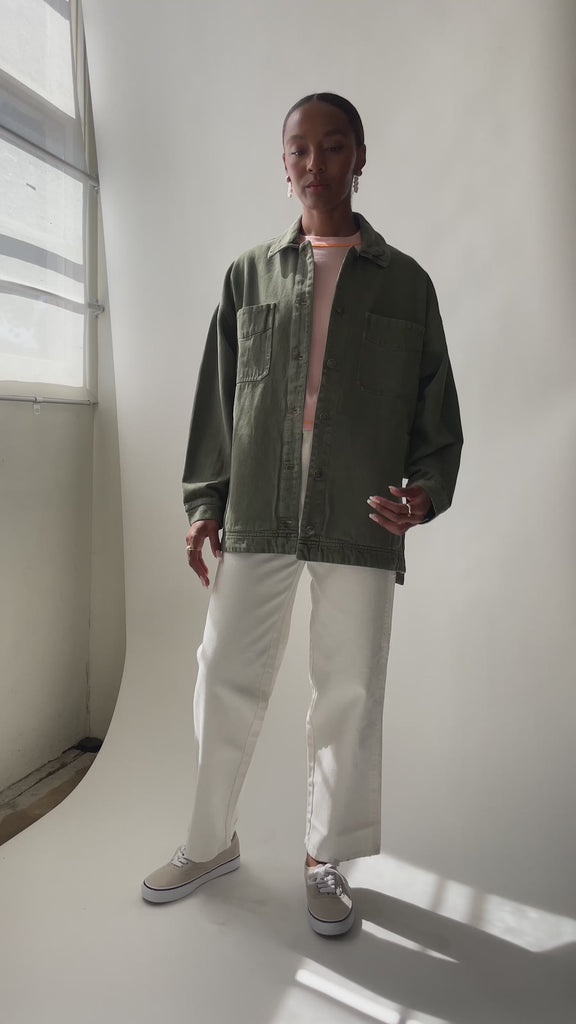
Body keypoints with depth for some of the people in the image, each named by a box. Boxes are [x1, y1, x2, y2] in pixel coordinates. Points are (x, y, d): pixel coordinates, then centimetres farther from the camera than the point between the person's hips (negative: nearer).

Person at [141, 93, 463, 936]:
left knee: (350, 694, 5)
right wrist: (205, 501, 6)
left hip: (361, 521, -1)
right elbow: (217, 398, 12)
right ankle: (212, 842, 29)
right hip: (257, 516, 2)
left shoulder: (405, 281, 9)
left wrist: (428, 489, -8)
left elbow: (436, 407, 8)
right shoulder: (249, 275, 13)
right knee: (225, 677, 6)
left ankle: (328, 859, 26)